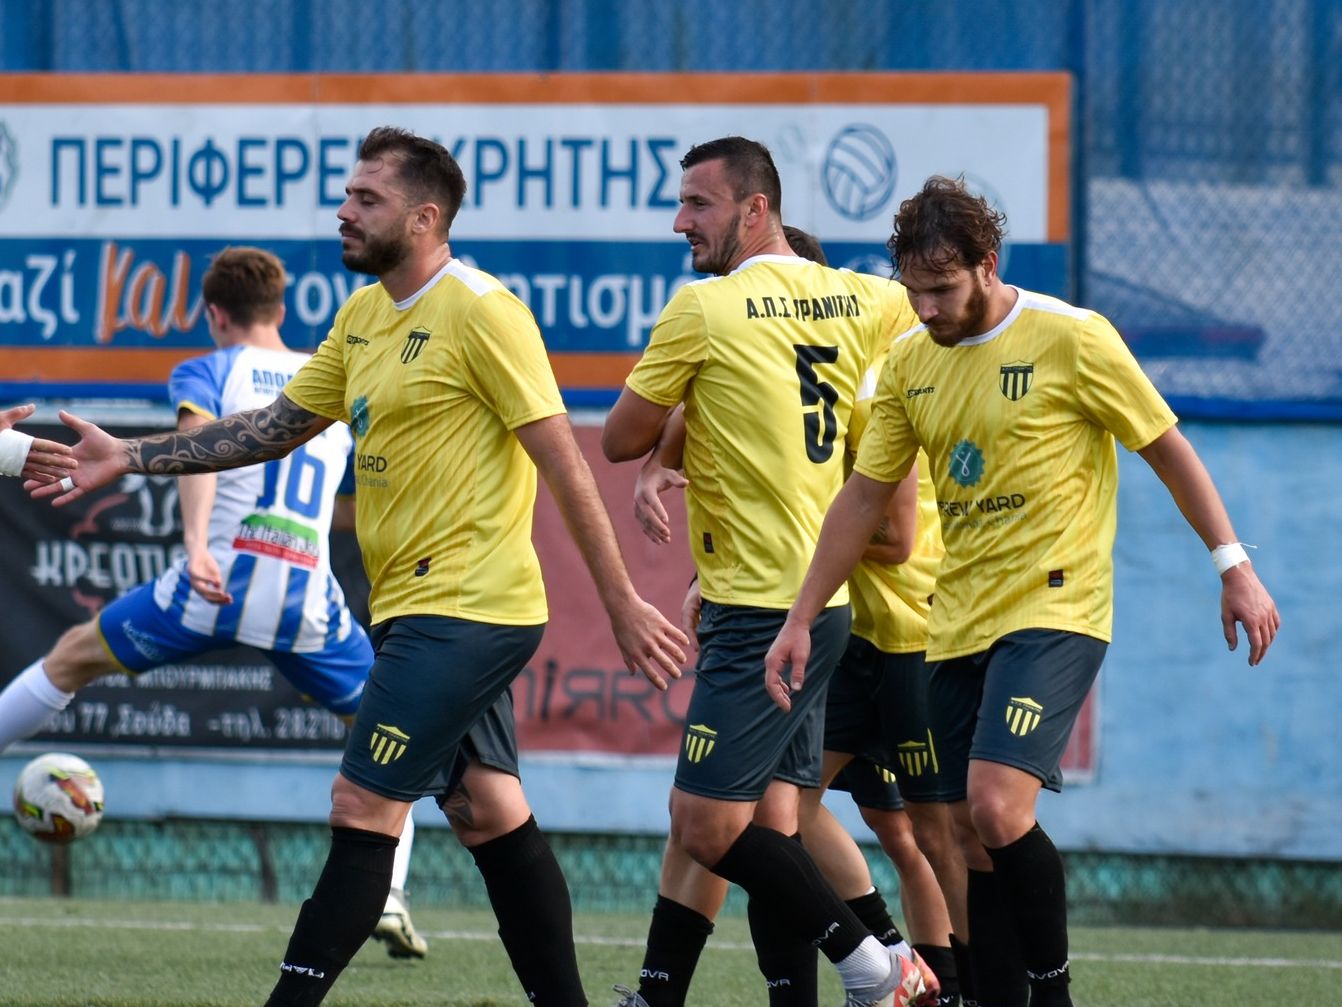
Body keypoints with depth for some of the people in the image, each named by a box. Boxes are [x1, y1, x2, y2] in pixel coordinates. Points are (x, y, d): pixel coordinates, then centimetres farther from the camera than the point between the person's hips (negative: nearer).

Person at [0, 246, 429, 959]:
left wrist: (196, 543, -27)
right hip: (309, 599, 2)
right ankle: (386, 895, 2)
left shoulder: (207, 372, 9)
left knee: (72, 658, 20)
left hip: (218, 583, -2)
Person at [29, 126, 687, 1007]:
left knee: (362, 811, -10)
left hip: (463, 612, -9)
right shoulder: (363, 315, 12)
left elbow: (563, 459, -15)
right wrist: (128, 458, 12)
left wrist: (623, 604, -15)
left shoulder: (479, 312, -14)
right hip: (417, 607, 9)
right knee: (488, 811, 10)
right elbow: (275, 428, 18)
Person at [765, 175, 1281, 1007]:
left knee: (996, 806, -21)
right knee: (975, 838, 4)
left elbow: (1169, 448, -3)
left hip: (1055, 610, -6)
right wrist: (801, 620, 12)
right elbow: (863, 498, 13)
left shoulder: (1072, 339, -10)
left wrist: (1234, 566, -5)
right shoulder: (911, 362, 7)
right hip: (959, 623, 6)